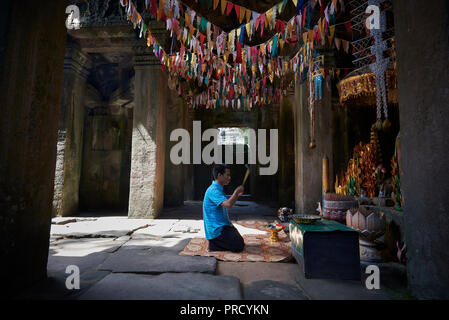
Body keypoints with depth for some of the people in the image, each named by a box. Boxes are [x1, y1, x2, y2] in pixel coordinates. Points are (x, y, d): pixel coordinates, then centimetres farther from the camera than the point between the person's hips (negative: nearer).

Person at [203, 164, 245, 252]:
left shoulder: (218, 189, 13)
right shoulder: (213, 190, -21)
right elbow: (228, 205, -34)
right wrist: (237, 192, -20)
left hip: (222, 226, 10)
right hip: (216, 229, -10)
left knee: (241, 241, 16)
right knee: (239, 246, -12)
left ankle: (216, 242, 12)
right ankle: (213, 244, -3)